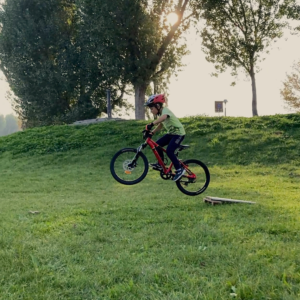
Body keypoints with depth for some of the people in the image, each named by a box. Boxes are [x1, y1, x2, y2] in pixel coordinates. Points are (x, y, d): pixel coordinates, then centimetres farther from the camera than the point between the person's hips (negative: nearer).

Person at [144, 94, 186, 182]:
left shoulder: (165, 110, -21)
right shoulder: (160, 113, 7)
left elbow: (163, 117, -45)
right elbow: (160, 125, 13)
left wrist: (151, 124, -56)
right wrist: (152, 132, -3)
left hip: (179, 133, -9)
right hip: (171, 133, 9)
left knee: (169, 151, -20)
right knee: (157, 144, -2)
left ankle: (179, 169, -9)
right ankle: (160, 164, 10)